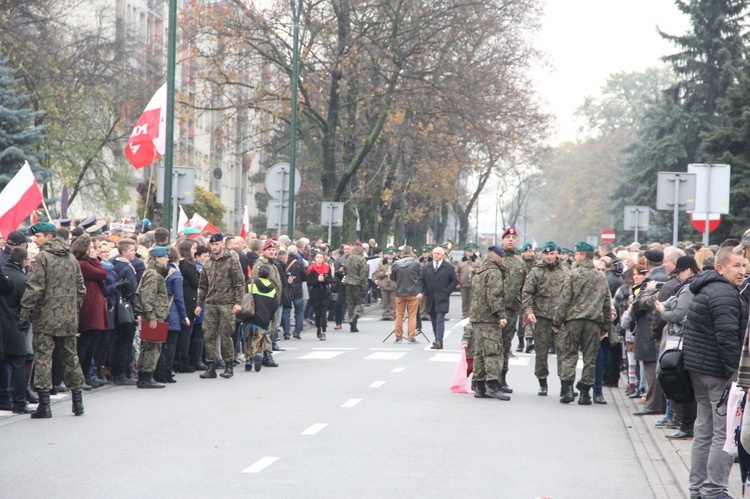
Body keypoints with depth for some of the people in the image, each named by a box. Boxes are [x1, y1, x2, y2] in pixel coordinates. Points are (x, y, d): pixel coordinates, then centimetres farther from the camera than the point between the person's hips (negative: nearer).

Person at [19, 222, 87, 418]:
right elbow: (81, 289, 14)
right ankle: (78, 400, 19)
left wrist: (24, 314, -14)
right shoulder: (71, 258, 11)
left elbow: (34, 289, -16)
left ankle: (44, 404, -6)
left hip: (45, 318, -6)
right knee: (71, 357, 15)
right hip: (69, 320, 6)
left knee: (43, 358, -3)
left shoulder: (42, 258, -9)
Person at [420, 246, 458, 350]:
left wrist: (447, 291, -5)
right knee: (434, 321, 6)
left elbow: (455, 281, 3)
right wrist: (425, 291, 6)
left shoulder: (449, 267, 0)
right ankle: (438, 342, 12)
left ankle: (438, 341, -21)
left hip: (442, 299, -4)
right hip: (430, 299, 4)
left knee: (440, 320, -14)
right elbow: (422, 280, 17)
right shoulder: (426, 267, 11)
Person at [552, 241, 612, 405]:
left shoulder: (573, 274, -3)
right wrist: (605, 327, 19)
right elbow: (607, 304, 13)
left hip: (574, 319, -3)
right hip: (594, 321, 3)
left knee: (570, 355, 4)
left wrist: (557, 322, 0)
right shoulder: (601, 277, 11)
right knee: (590, 358, 6)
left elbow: (564, 300, -6)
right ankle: (585, 393, 5)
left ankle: (568, 388, -9)